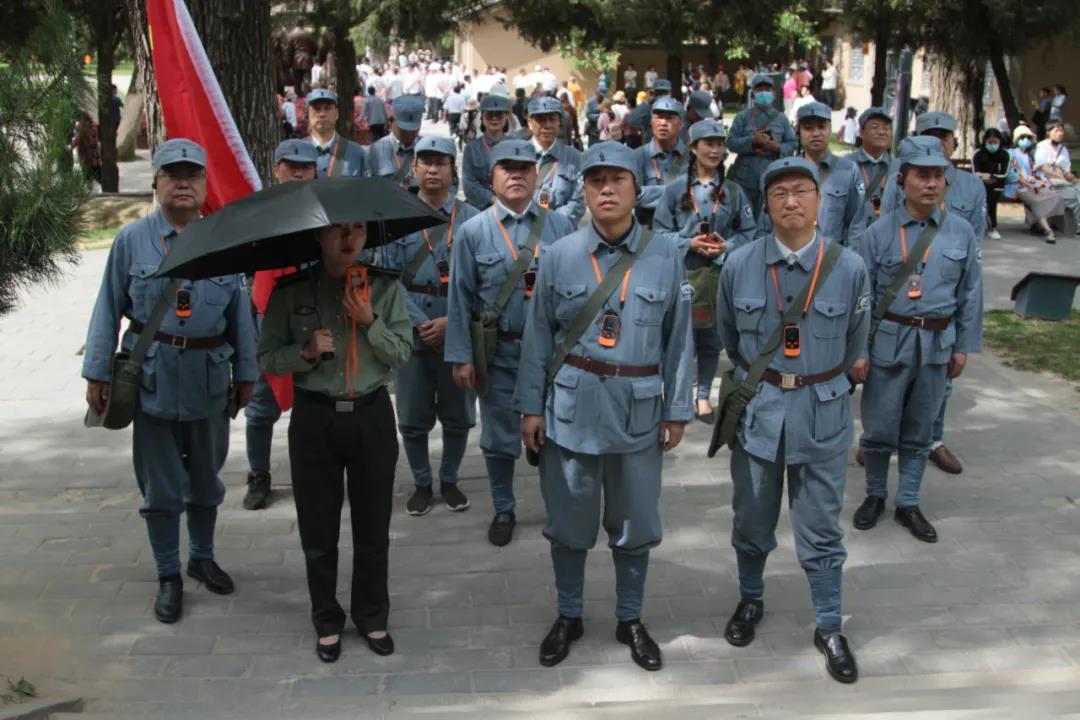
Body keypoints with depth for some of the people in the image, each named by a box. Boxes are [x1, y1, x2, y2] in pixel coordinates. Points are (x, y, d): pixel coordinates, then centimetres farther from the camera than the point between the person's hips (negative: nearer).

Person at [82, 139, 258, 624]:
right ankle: (168, 576, 21)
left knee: (206, 478, 17)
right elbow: (109, 309, -1)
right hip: (153, 379, -2)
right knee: (160, 487, 7)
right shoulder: (132, 240, -4)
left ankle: (202, 556, 38)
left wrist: (245, 374, 6)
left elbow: (240, 313, 4)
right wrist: (96, 373, -2)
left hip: (210, 380, 2)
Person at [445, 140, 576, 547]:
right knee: (499, 437, 11)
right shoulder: (473, 232, -2)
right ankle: (503, 511, 29)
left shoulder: (561, 226, -1)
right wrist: (461, 357, -6)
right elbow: (460, 300, -2)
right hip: (499, 353, 0)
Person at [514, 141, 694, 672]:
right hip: (572, 405, 0)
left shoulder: (666, 258, -2)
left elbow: (678, 339, 2)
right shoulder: (559, 256, -2)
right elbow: (538, 336, 2)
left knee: (635, 522, 12)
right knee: (568, 519, 11)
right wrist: (530, 406, 0)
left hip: (639, 408, 0)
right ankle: (568, 616, 30)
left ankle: (630, 620, 30)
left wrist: (677, 410, 1)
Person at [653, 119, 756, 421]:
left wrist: (726, 246, -12)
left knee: (711, 337, 10)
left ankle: (704, 396, 23)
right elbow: (660, 230, 0)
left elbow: (747, 232, 6)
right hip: (683, 272, -2)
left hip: (720, 273, 2)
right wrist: (689, 243, -14)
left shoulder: (733, 191, 5)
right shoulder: (676, 188, -1)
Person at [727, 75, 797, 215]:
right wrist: (753, 141, -16)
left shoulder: (781, 119, 11)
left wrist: (777, 147, -13)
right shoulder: (742, 117, 7)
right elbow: (731, 142, -3)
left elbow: (792, 144, 7)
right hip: (746, 175, -1)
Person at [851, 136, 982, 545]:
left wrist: (964, 346, 6)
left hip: (937, 343, 2)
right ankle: (875, 495, 27)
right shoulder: (881, 231, -7)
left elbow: (970, 294, 6)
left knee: (919, 431, 13)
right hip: (889, 341, -2)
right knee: (879, 428, 5)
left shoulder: (962, 232, -1)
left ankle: (908, 503, 26)